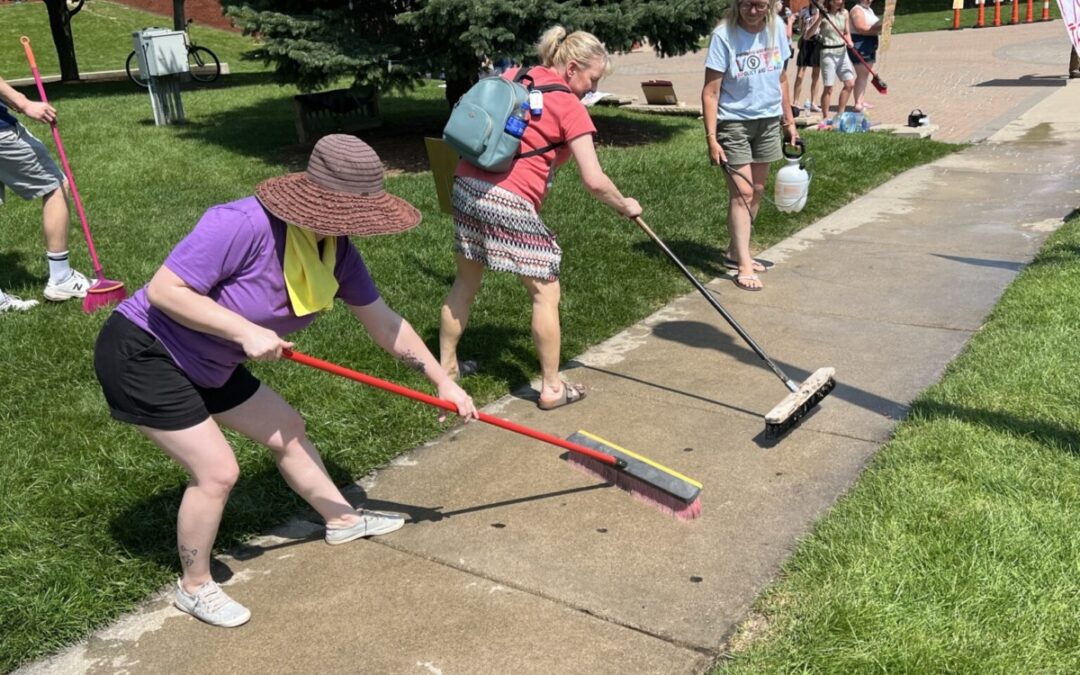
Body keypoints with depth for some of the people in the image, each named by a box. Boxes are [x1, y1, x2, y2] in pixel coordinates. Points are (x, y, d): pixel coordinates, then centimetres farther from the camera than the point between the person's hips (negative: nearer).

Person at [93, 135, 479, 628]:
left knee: (288, 430, 16)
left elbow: (384, 323, 3)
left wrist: (443, 381, 5)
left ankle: (342, 519, 39)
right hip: (143, 353, -8)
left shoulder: (336, 249, -7)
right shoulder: (245, 224, -32)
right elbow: (163, 290, -30)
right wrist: (245, 331, -32)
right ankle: (194, 588, 16)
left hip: (205, 365, 9)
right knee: (217, 471, -9)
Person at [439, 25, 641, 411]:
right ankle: (552, 388, 13)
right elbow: (594, 181, -11)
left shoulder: (512, 77, 14)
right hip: (510, 202, -8)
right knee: (546, 292, 5)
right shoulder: (570, 107, -6)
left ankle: (446, 365, 36)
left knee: (466, 281, 22)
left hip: (466, 186, 8)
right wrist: (625, 207, 6)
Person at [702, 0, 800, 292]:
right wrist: (711, 138, -20)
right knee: (741, 193, -8)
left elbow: (781, 79, 11)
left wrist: (789, 121, 13)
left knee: (756, 191, 10)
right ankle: (744, 266, -4)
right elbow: (710, 92, -15)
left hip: (768, 121, 6)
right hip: (734, 122, -6)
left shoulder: (776, 28, 0)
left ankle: (735, 252, 24)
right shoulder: (724, 35, -15)